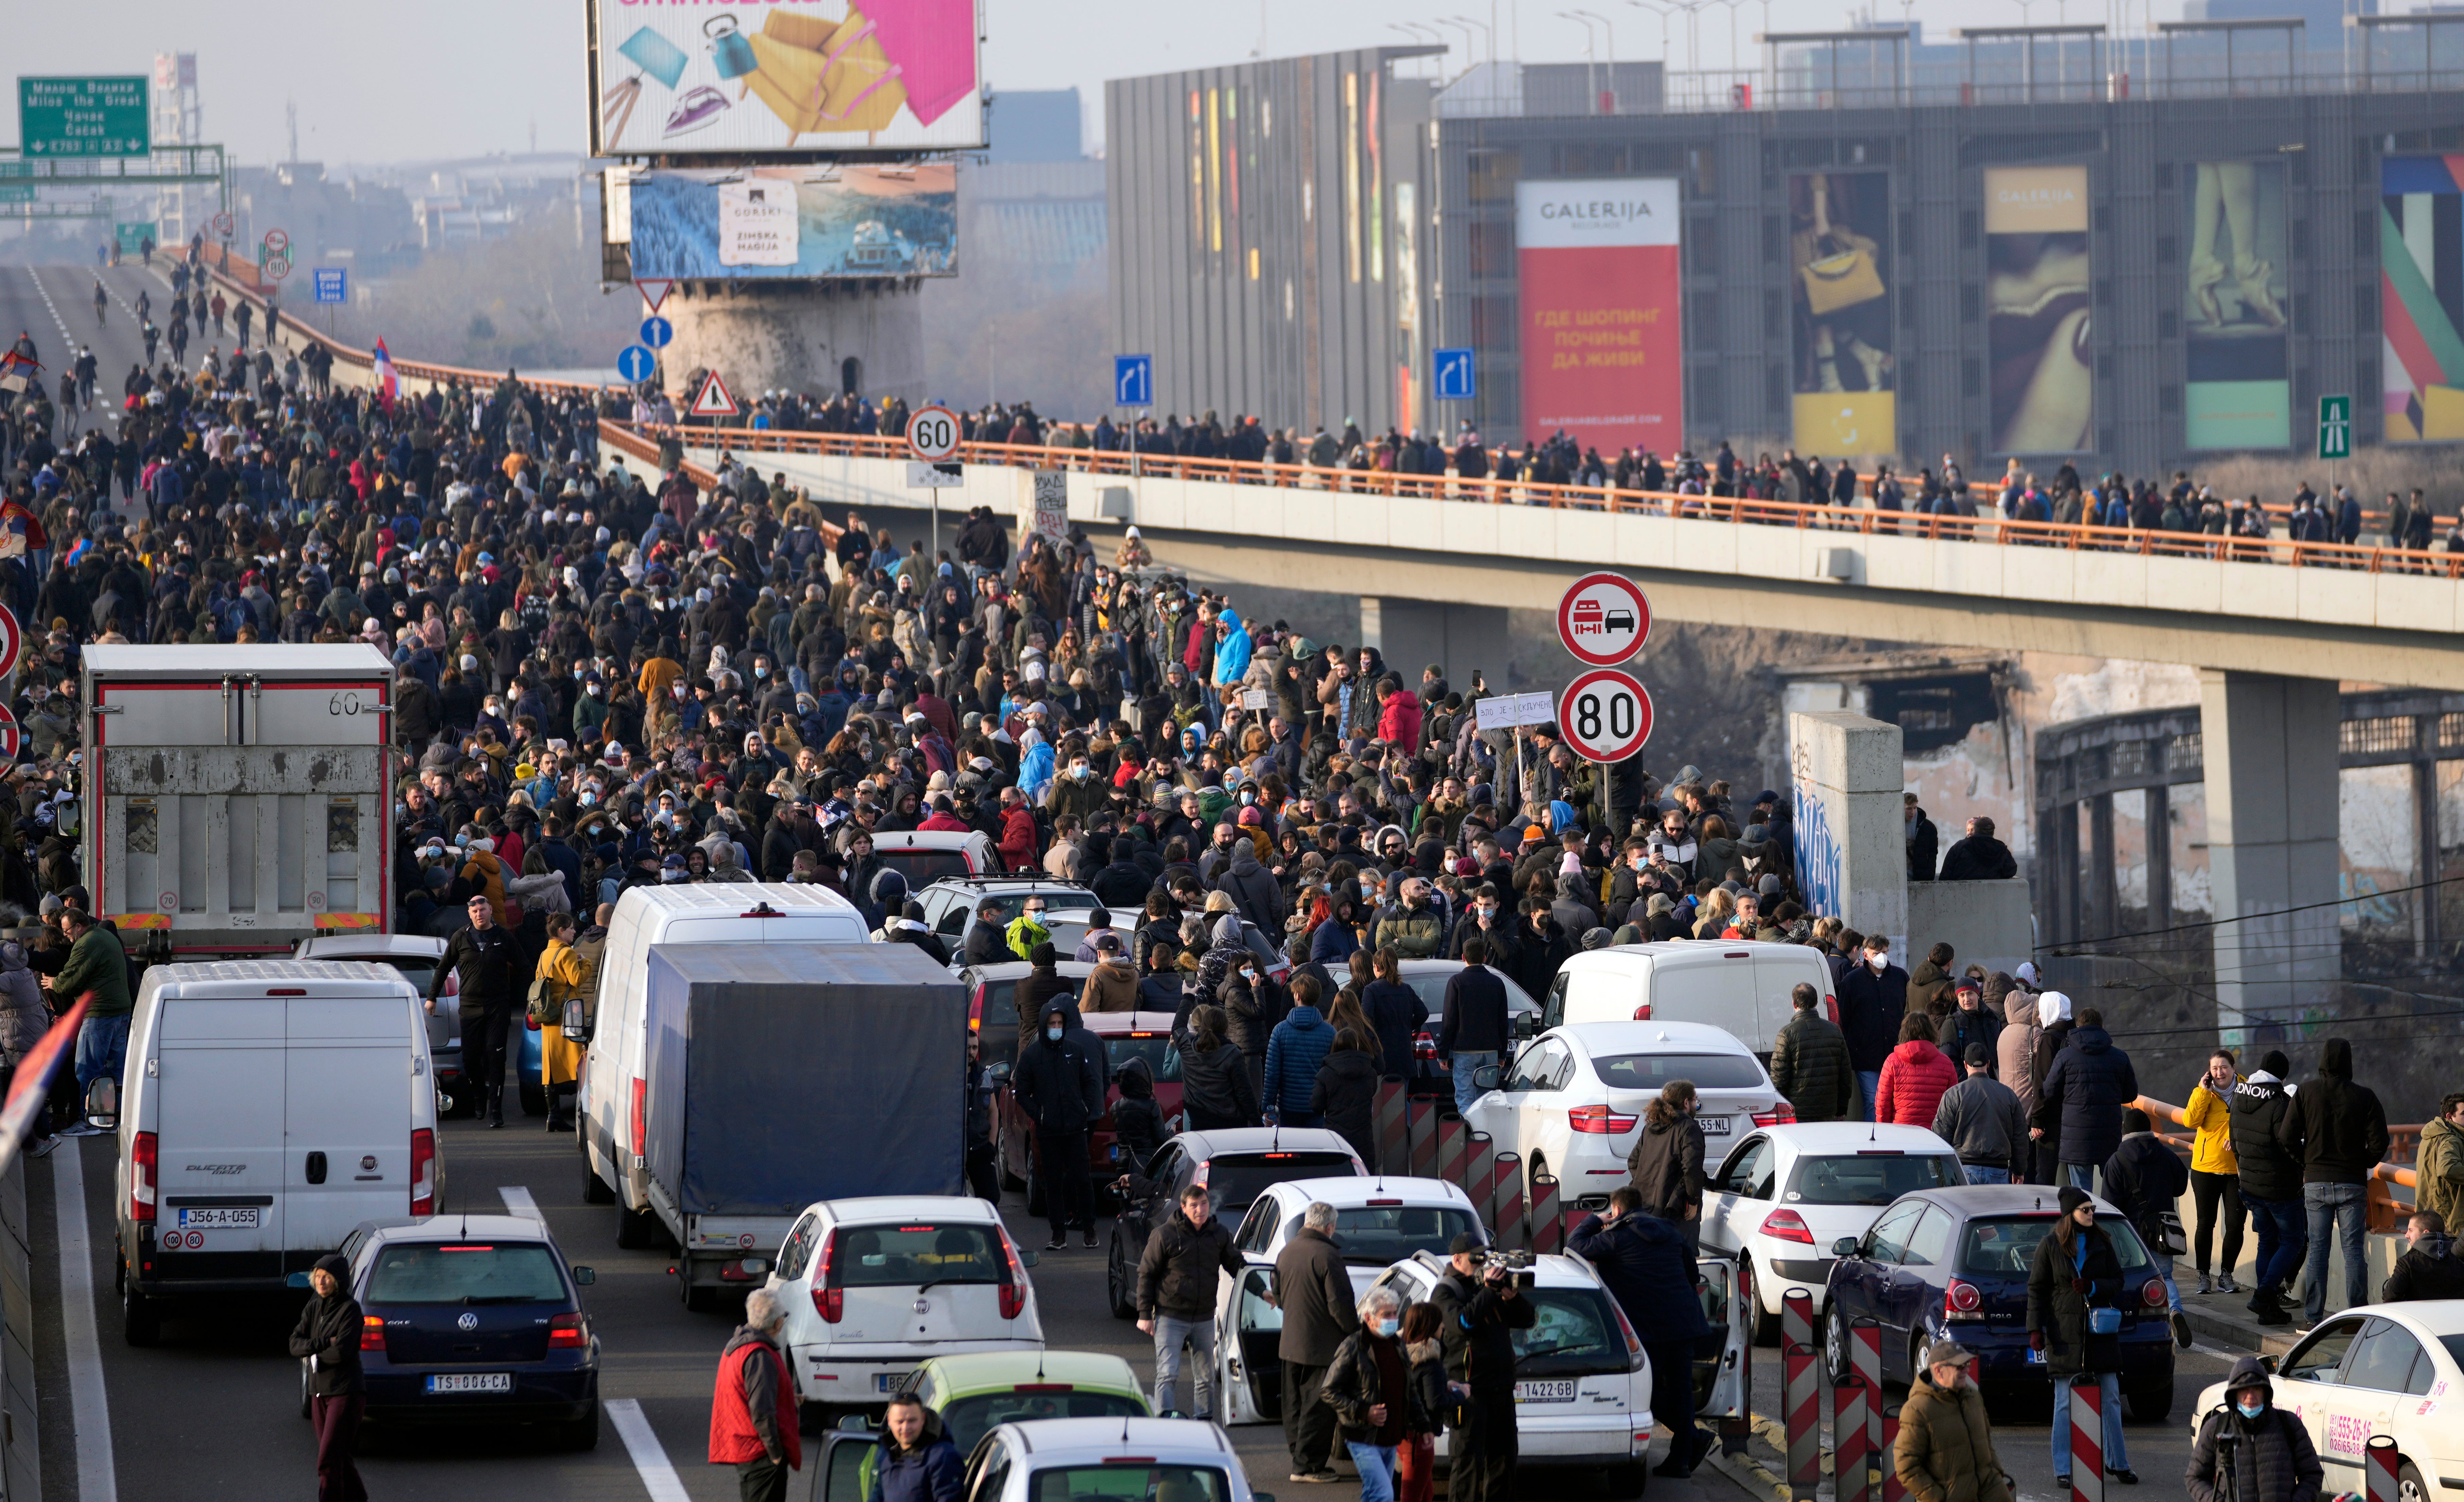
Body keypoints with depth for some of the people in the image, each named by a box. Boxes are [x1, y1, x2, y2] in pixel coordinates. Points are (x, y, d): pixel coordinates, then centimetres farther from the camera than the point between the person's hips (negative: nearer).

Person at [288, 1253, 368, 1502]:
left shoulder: (350, 1309, -12)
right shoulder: (313, 1308, 8)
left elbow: (342, 1352, -21)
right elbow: (295, 1344, -1)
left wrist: (312, 1353, -6)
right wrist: (323, 1344, -18)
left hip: (346, 1391, -7)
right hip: (320, 1392, 7)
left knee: (328, 1461, -13)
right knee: (340, 1458, 15)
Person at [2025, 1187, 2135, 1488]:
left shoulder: (2101, 1244, 7)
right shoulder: (2050, 1246, -1)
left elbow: (2117, 1282, 8)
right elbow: (2037, 1289, 1)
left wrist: (2093, 1287, -13)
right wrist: (2035, 1330, -7)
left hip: (2100, 1329, 3)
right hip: (2065, 1333, -3)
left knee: (2111, 1399, 5)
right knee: (2065, 1403, -1)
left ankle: (2117, 1463, 16)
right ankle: (2063, 1470, 4)